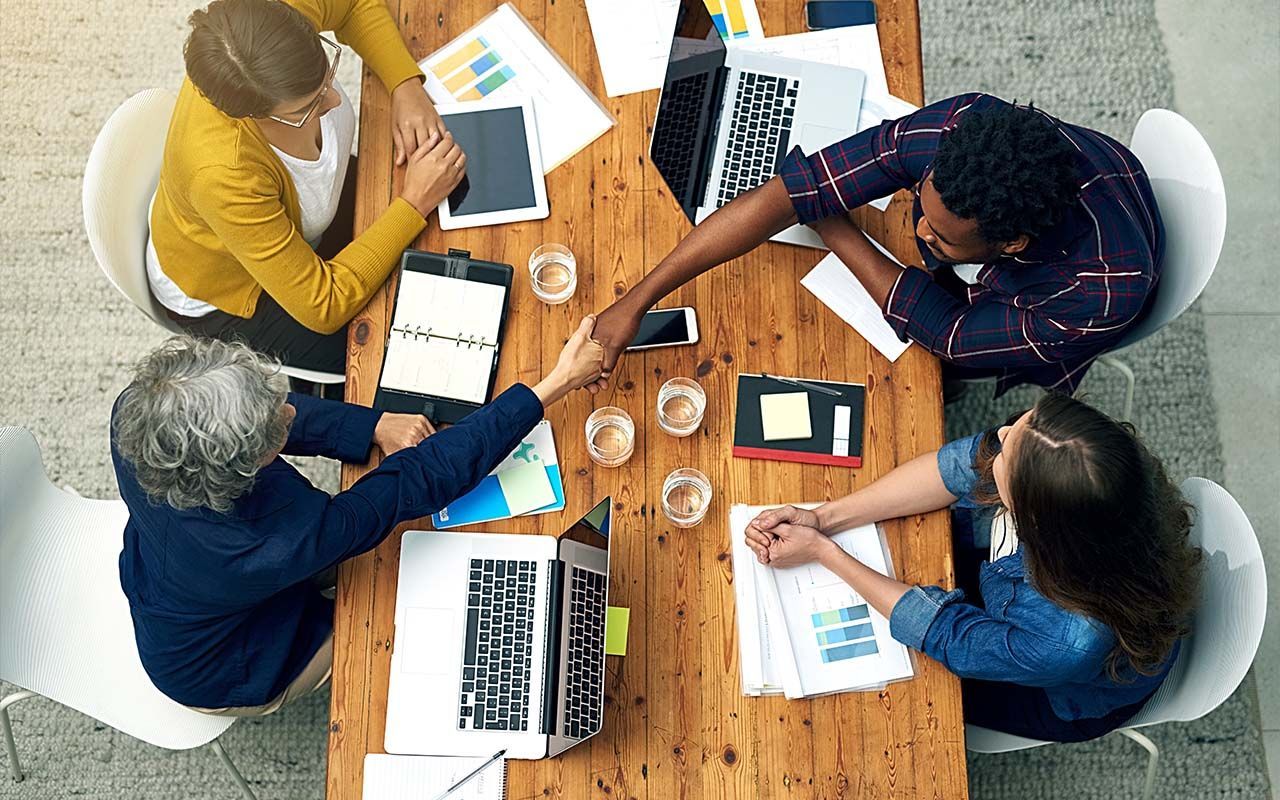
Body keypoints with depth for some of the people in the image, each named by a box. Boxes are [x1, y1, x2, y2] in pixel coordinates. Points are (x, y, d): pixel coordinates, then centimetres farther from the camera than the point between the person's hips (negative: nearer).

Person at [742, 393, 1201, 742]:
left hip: (1069, 702, -4)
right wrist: (824, 518, -24)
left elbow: (944, 634, -28)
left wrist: (822, 551, -22)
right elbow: (955, 466, -21)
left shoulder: (1068, 644, -47)